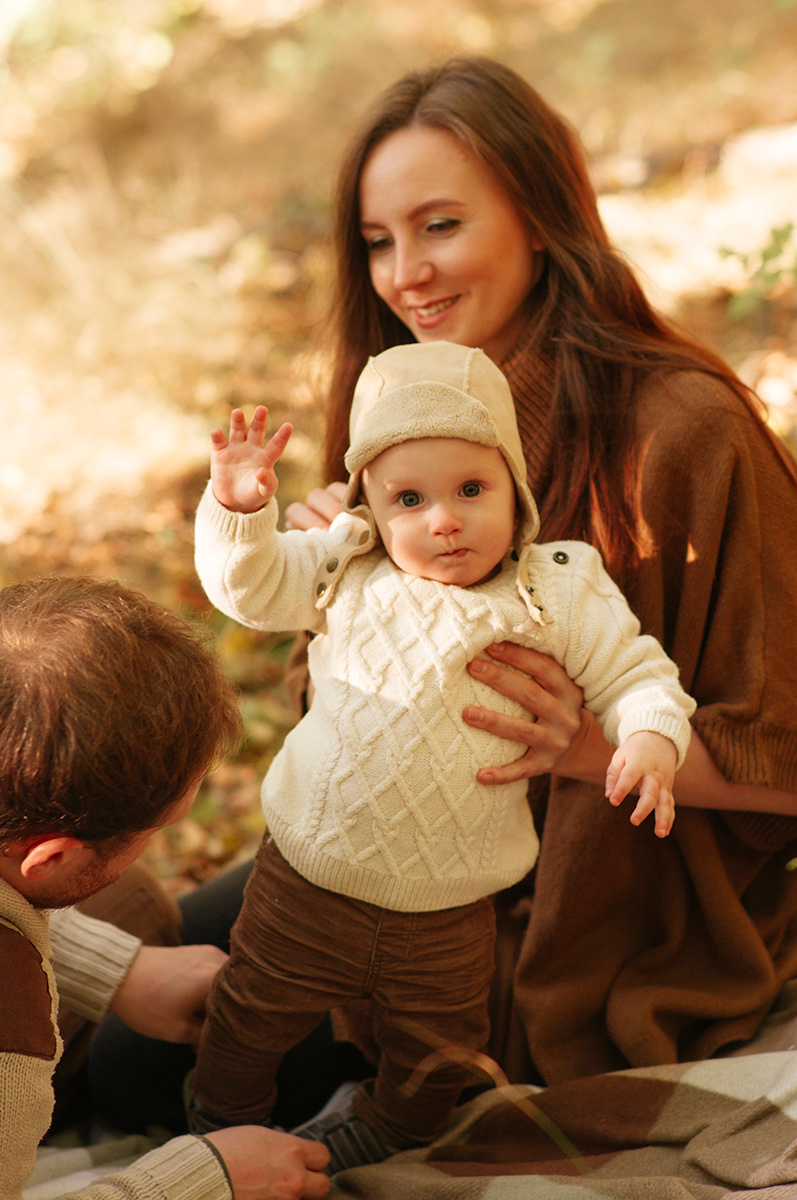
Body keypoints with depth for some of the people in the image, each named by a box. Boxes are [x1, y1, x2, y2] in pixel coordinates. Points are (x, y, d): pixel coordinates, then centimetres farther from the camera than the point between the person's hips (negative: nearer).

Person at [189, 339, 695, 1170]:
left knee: (433, 1053, 19)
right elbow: (250, 585, -3)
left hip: (446, 912, 0)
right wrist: (238, 508, -21)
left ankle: (380, 1136, 51)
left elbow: (635, 675, -5)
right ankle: (220, 1121, 48)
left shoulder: (558, 594, -10)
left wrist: (652, 738, -26)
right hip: (309, 876, 1)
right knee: (257, 1009, 18)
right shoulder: (347, 570, -6)